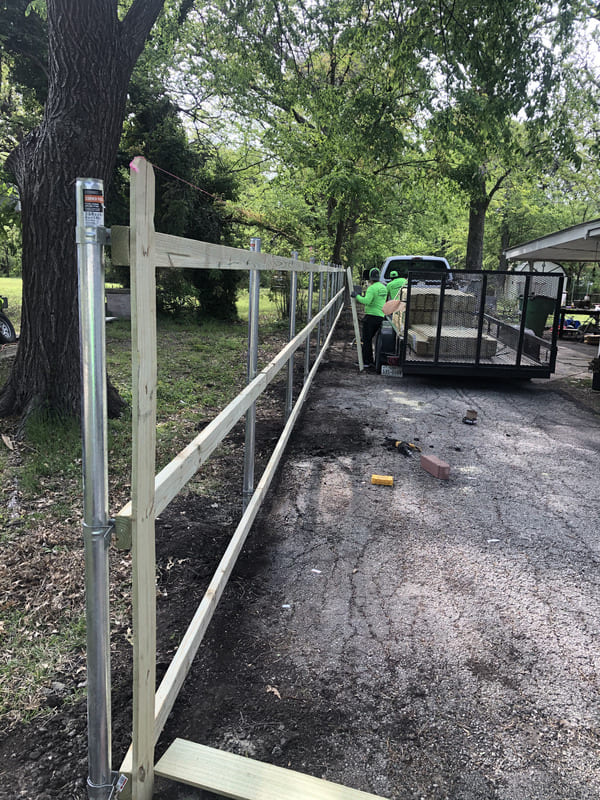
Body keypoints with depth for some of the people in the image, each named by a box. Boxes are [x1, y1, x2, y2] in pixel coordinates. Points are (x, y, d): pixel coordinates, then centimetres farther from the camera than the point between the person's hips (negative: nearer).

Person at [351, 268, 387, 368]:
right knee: (369, 339, 16)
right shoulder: (384, 288, 14)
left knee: (366, 340, -2)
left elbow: (366, 301, -26)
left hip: (371, 316, -8)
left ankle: (366, 362, -2)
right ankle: (370, 361, 17)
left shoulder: (372, 288, -13)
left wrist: (357, 296, -13)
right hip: (380, 317, 8)